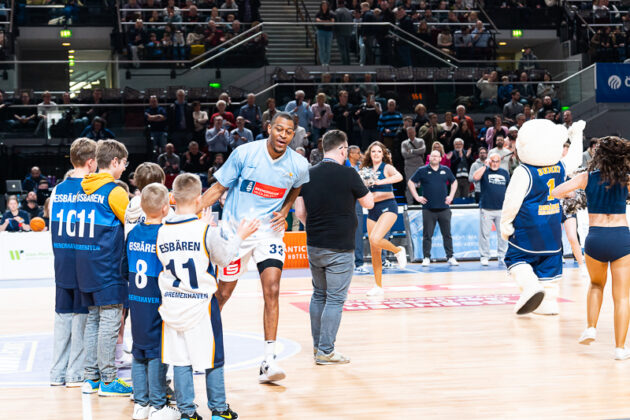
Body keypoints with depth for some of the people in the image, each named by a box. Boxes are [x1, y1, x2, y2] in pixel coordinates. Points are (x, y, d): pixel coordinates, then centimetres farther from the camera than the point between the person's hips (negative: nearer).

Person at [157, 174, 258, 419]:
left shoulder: (162, 232, -3)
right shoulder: (206, 231, -13)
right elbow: (224, 258, -1)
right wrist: (239, 236, 15)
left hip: (173, 304, 3)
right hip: (201, 304, -3)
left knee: (180, 359, 9)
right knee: (213, 358, 10)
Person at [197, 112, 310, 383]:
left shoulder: (298, 165, -8)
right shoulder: (245, 153, -14)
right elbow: (218, 188, -4)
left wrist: (285, 210, 0)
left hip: (269, 231, 1)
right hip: (235, 229, -1)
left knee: (272, 291, -14)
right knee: (223, 293, 8)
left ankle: (268, 361, -11)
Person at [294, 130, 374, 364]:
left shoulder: (308, 174, 2)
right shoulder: (348, 174, -12)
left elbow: (300, 212, 5)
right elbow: (369, 203, 0)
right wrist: (360, 189, 17)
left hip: (314, 246, 6)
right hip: (340, 248, -5)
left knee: (319, 295, 18)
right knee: (335, 299, 0)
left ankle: (318, 344, 26)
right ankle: (326, 351, -1)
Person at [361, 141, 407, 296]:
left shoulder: (387, 167, -4)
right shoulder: (367, 170, 11)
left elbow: (399, 176, -24)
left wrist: (381, 181, -34)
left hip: (388, 207, -6)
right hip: (372, 209, 6)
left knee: (375, 239, -28)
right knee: (374, 250, 4)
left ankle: (398, 251, 2)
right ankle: (378, 286, 12)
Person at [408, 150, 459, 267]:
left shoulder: (446, 170, 8)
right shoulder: (422, 170, 2)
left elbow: (454, 182, 22)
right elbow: (410, 182, 7)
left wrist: (451, 196, 10)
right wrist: (417, 197, 0)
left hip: (444, 208, 2)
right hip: (428, 209, -2)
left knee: (447, 234, 4)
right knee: (427, 235, 1)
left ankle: (450, 257, 10)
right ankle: (426, 258, 8)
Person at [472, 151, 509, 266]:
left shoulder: (504, 173, 13)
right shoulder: (484, 171, 4)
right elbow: (475, 177, -18)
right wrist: (485, 166, -13)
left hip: (502, 209, 3)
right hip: (486, 209, -3)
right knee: (485, 234, -1)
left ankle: (502, 257, 10)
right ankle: (484, 257, 6)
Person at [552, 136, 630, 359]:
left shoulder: (587, 178, 2)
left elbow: (555, 192, -4)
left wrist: (569, 192, 18)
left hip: (595, 238, 1)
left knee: (596, 284, 28)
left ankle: (591, 328, 14)